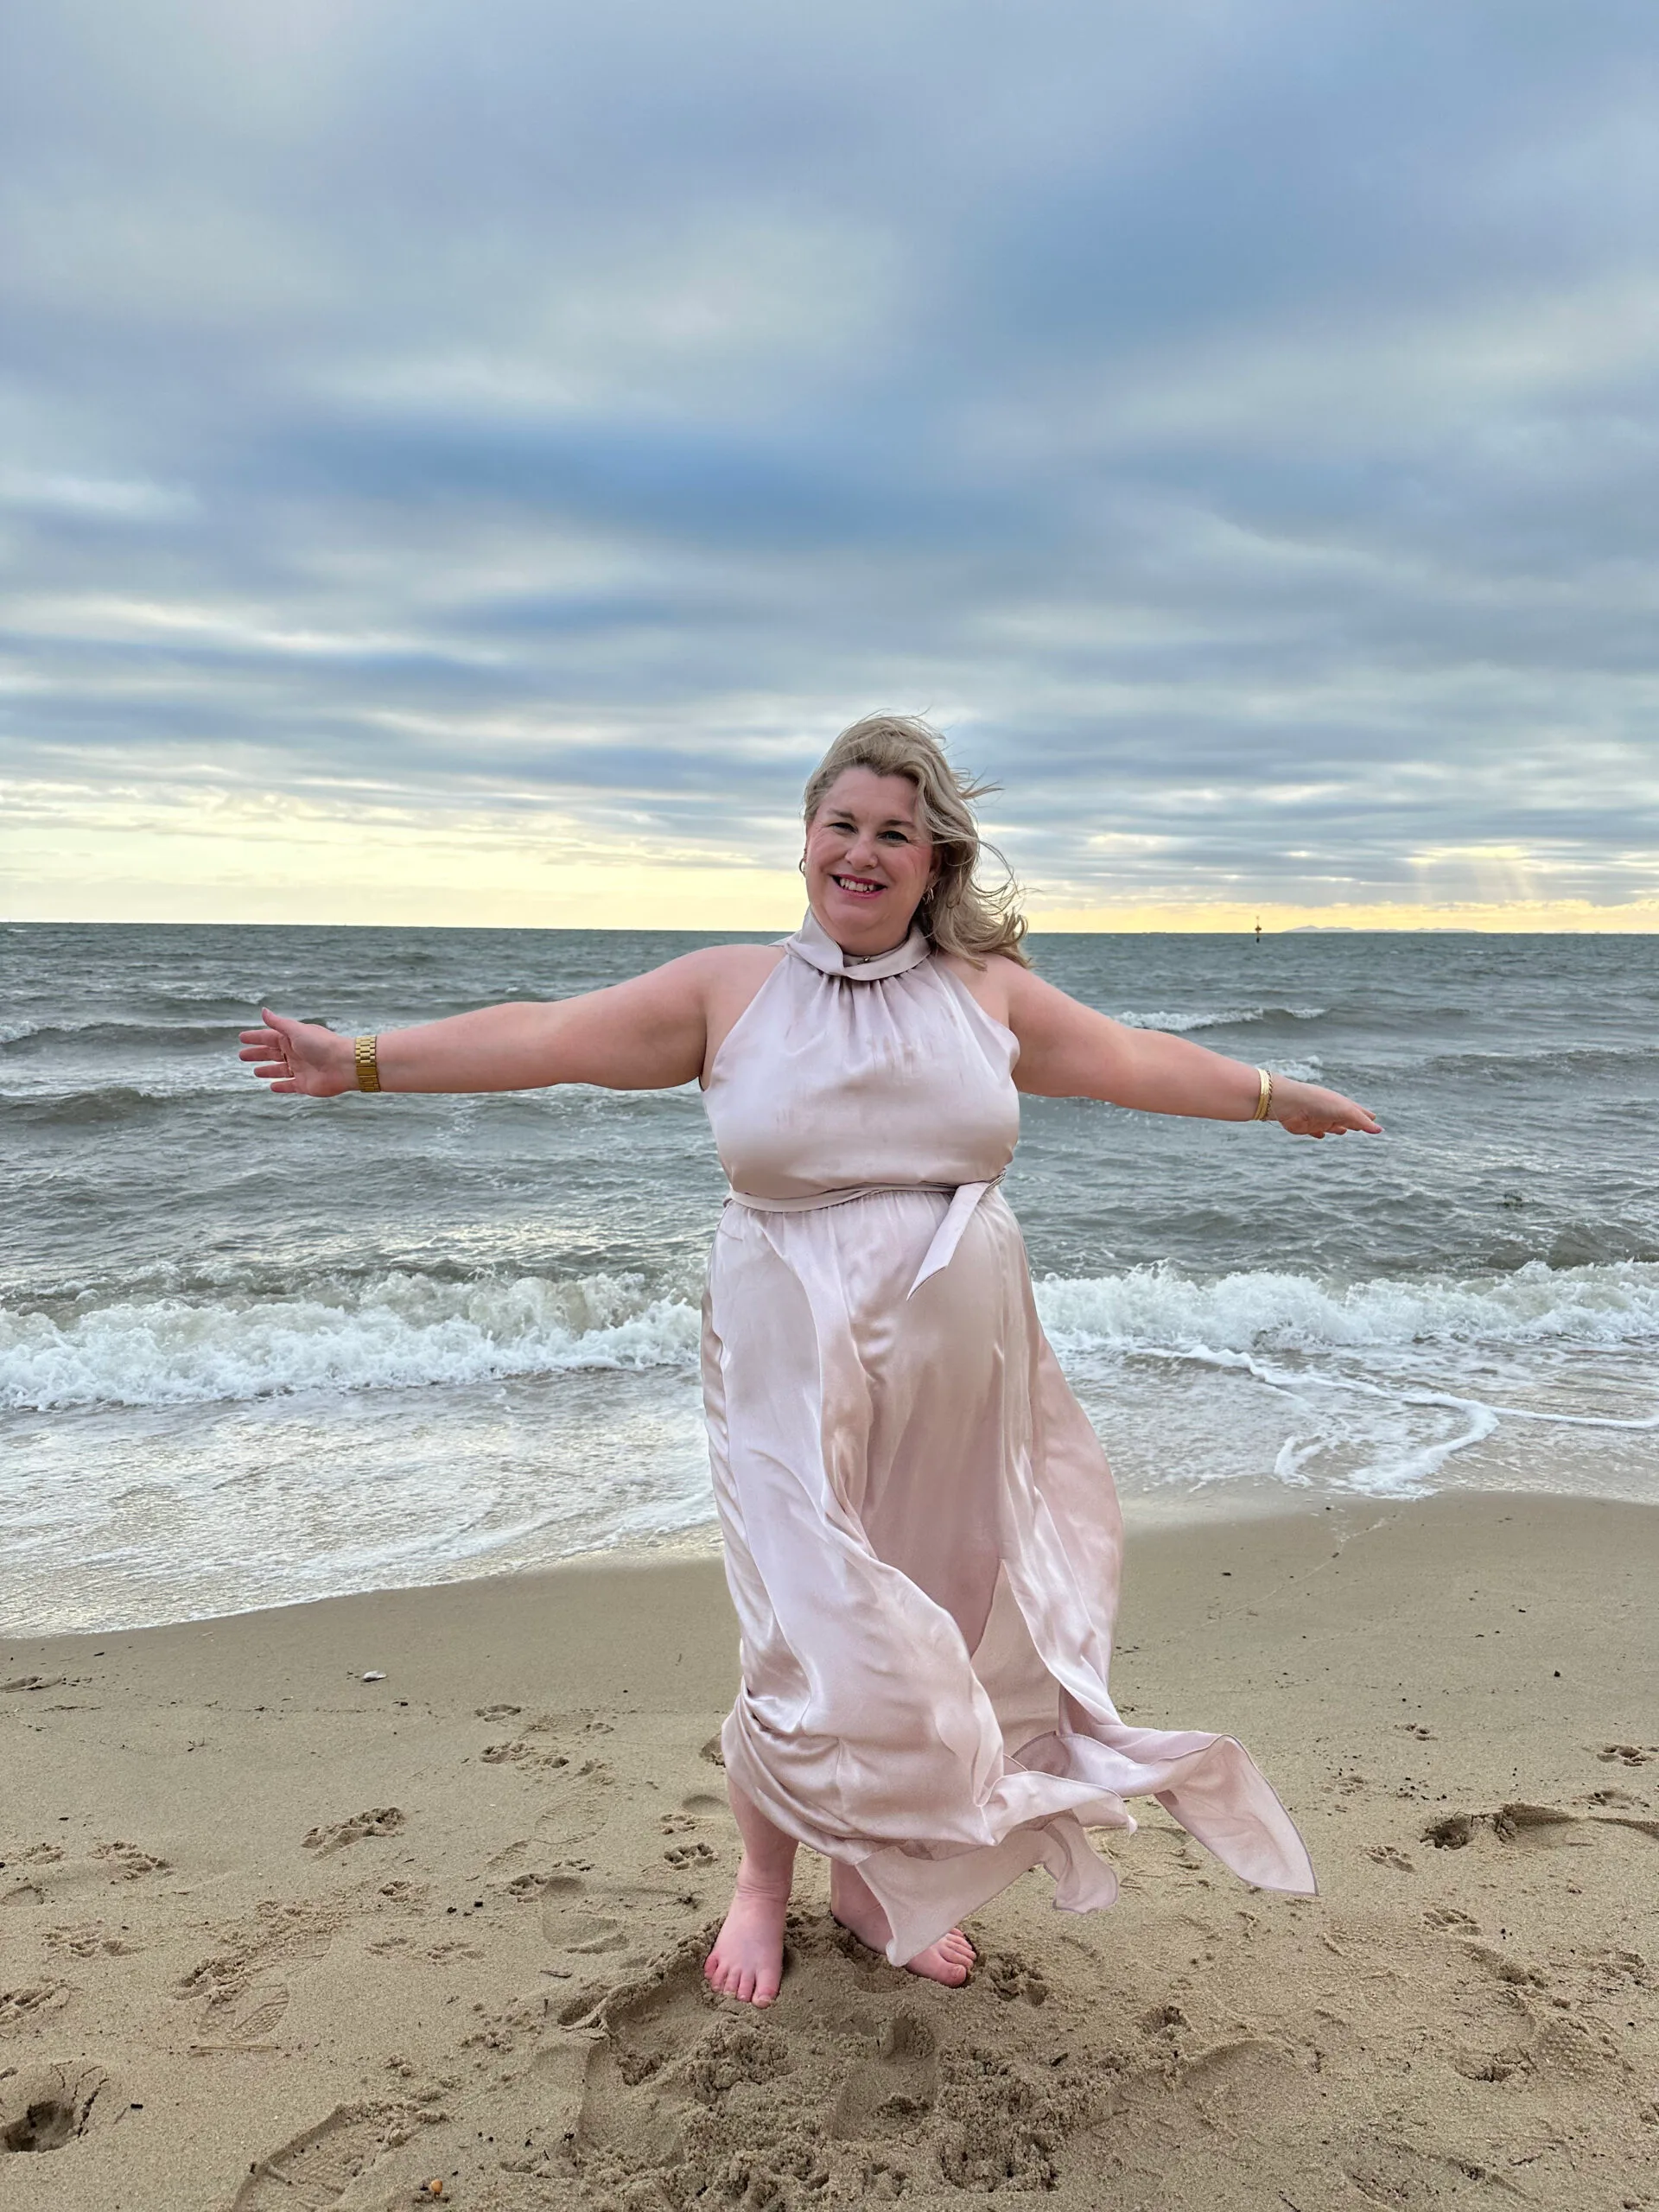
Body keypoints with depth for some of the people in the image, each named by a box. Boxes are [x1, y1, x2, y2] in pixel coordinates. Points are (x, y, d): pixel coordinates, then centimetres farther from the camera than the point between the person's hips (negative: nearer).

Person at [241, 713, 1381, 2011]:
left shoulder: (988, 992, 5)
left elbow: (1135, 1060, 15)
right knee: (818, 1636, -2)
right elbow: (543, 1038, -3)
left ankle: (877, 1878, 34)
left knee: (943, 1628, 11)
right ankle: (764, 1884, 26)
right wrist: (359, 1061, -6)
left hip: (958, 1377, 3)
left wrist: (1279, 1096, 21)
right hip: (798, 1369, -3)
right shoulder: (730, 990, -2)